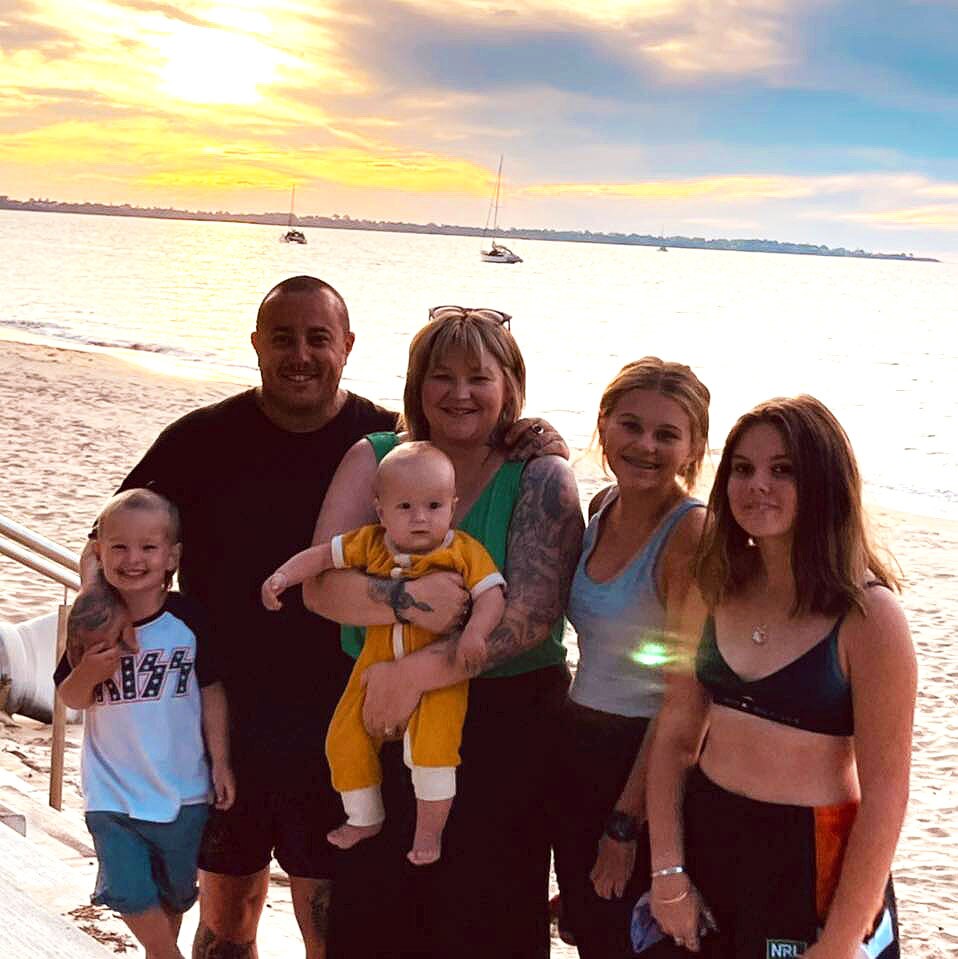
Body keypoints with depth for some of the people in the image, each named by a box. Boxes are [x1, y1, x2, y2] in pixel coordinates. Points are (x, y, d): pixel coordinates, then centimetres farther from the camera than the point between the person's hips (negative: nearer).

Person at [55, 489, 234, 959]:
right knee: (131, 893, -4)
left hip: (183, 789, 0)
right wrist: (89, 672, -22)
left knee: (175, 892, 17)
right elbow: (71, 699, -1)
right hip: (112, 792, 0)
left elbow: (211, 691, -1)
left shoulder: (187, 619, -10)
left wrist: (220, 762, 1)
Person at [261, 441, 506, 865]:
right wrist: (282, 576, -11)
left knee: (431, 746, -20)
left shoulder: (464, 551, -11)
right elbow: (323, 555, 2)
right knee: (344, 737, 5)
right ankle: (364, 818, 28)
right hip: (378, 667, 4)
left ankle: (429, 831, 2)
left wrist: (474, 632, -33)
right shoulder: (371, 543, -4)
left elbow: (491, 593, -15)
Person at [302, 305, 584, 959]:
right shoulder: (375, 460, 2)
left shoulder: (542, 480, -5)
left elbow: (532, 617, -16)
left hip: (505, 728, -2)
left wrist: (417, 672, -23)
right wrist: (413, 603, -25)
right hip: (379, 719, 2)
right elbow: (321, 585, -9)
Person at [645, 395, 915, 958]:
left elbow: (885, 790, -16)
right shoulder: (715, 592, 0)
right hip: (705, 841, 5)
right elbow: (676, 733, 3)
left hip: (813, 863, -5)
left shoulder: (867, 615, -16)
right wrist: (668, 872, -3)